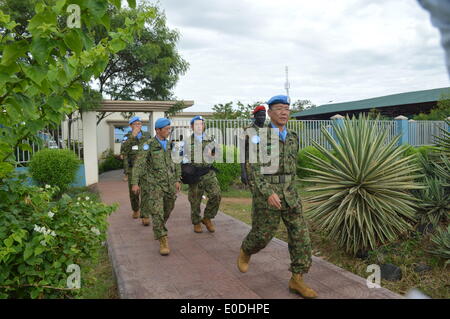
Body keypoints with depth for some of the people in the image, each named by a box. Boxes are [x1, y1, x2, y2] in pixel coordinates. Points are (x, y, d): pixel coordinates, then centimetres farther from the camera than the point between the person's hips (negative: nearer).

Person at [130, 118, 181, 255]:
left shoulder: (170, 145, 7)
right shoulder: (149, 145, -8)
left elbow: (176, 163, 13)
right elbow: (139, 164, -10)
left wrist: (177, 180, 9)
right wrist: (135, 183, -16)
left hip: (169, 183, 5)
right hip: (154, 184, -5)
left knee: (167, 210, 16)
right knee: (157, 212, -12)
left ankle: (158, 230, 42)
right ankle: (163, 240, -8)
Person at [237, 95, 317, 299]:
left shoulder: (293, 138, 9)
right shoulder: (260, 136, -9)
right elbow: (255, 168, -15)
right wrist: (268, 193, -25)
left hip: (290, 195, 5)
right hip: (266, 194, -5)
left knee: (300, 235, -1)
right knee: (262, 235, 5)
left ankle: (297, 280, 10)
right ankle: (245, 253, 39)